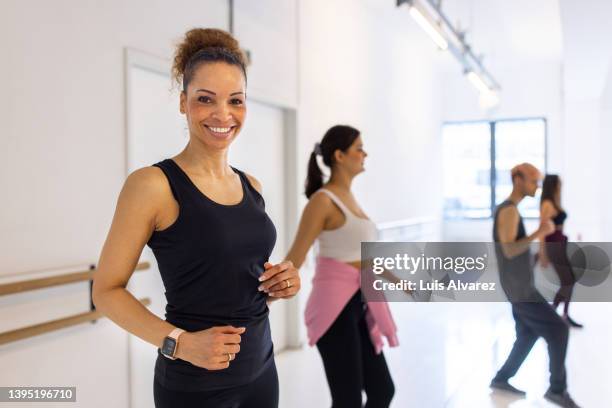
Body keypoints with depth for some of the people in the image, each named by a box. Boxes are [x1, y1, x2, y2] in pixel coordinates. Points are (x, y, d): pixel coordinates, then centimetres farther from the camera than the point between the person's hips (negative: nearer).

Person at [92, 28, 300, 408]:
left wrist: (282, 284, -5)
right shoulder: (152, 184, -14)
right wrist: (178, 342, -23)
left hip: (262, 367, 6)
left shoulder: (251, 186, 4)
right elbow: (107, 290, -11)